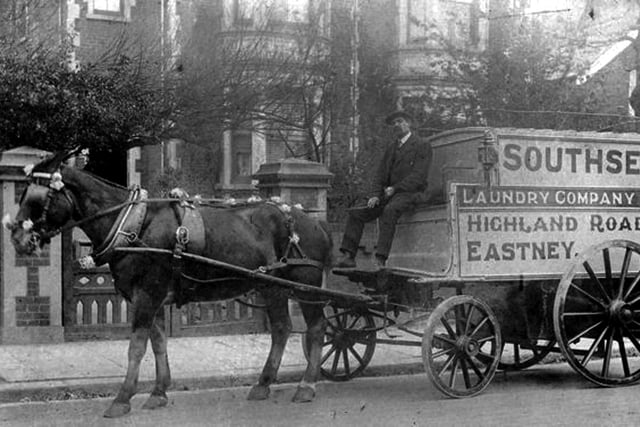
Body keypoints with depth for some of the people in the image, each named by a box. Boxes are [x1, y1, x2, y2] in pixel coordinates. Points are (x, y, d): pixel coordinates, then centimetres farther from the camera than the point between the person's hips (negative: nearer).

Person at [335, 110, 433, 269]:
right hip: (388, 195, 7)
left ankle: (380, 259, -43)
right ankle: (348, 256, -13)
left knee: (389, 210, -38)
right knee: (356, 213, -9)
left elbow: (418, 176, -11)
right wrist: (375, 195, -2)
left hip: (410, 193, -7)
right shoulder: (391, 149, 22)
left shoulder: (422, 146, 0)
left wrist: (395, 188, -18)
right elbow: (380, 175, 17)